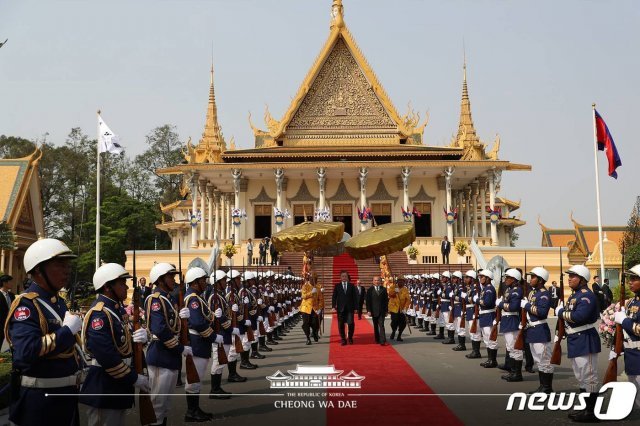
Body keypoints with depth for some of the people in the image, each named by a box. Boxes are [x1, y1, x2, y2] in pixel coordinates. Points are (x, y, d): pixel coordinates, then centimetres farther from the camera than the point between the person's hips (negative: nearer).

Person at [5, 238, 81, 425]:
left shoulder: (59, 303, 11)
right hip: (40, 398, -9)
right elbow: (27, 352, -31)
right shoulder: (25, 305, -18)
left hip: (66, 393, 9)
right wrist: (67, 330, -24)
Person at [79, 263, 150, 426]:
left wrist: (139, 336, -7)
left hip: (118, 382, 10)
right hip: (104, 385, -10)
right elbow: (106, 356, -28)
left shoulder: (118, 309, 10)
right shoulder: (98, 314, -21)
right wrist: (134, 378, -22)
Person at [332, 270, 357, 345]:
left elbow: (354, 297, 7)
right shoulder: (337, 286, 8)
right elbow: (334, 297, 4)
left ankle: (350, 338, 13)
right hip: (340, 308, 0)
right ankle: (343, 339, 12)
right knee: (341, 325, 1)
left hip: (350, 308, 0)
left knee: (351, 323, -8)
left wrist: (355, 307, 0)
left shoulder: (351, 286, 9)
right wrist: (333, 306, -8)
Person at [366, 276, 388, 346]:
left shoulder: (383, 289, 5)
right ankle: (377, 339, 20)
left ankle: (382, 341, -15)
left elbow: (386, 300, 7)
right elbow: (368, 301, 0)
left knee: (381, 325, -9)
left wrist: (386, 310, 4)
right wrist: (369, 310, -7)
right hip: (374, 311, 1)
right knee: (375, 326, 10)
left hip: (381, 311, 0)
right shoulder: (370, 290, 2)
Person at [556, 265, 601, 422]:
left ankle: (592, 412, 3)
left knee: (588, 377, -4)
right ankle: (585, 408, 27)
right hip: (575, 340, 11)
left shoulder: (586, 295, -16)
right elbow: (569, 314, 19)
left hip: (585, 341, -11)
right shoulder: (574, 295, 15)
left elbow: (579, 316, -29)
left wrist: (561, 312, -17)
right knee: (581, 377, 17)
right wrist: (562, 310, -1)